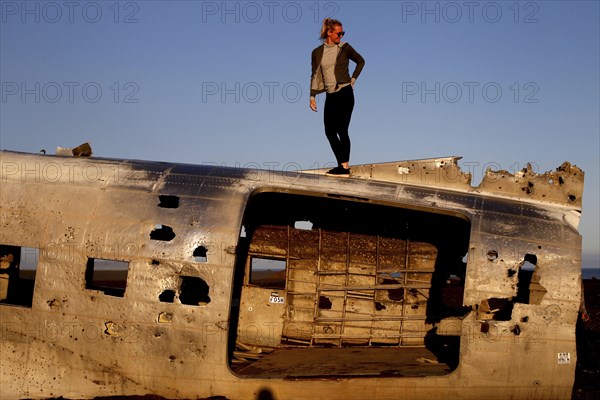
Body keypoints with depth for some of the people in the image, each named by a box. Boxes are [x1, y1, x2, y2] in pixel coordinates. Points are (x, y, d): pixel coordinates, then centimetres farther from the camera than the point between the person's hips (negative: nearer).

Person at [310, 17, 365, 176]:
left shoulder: (344, 48, 0)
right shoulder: (317, 52, 7)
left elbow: (361, 61, 13)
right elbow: (315, 75, 10)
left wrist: (353, 79, 5)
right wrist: (312, 96, 3)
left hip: (344, 93, -4)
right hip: (330, 96, 4)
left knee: (342, 129, -7)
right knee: (330, 131, 3)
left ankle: (345, 167, -4)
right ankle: (342, 164, 13)